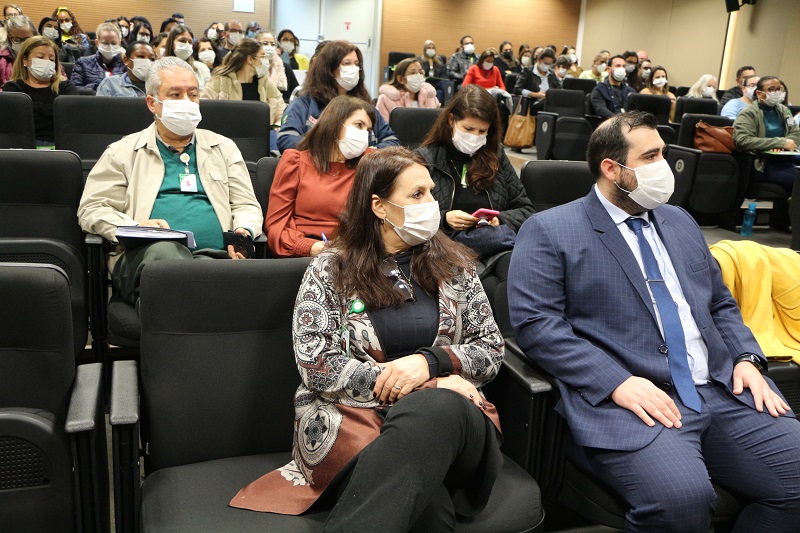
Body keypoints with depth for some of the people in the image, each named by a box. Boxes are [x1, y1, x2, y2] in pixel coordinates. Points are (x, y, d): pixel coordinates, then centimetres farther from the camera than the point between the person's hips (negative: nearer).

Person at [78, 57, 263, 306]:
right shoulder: (123, 152, 21)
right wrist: (133, 229, -9)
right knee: (164, 249, -39)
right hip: (144, 255, 0)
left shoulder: (224, 148, 27)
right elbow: (91, 209, 12)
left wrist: (244, 232, -2)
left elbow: (247, 206, 23)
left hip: (214, 255, 1)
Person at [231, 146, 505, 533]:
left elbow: (491, 349, 12)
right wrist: (433, 383, -12)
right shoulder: (329, 270, 4)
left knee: (434, 412, -37)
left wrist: (430, 362, -12)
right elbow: (316, 364, -7)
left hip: (447, 416, 4)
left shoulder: (454, 266, 13)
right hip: (349, 416, -4)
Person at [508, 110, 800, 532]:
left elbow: (720, 305, 26)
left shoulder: (680, 222, 22)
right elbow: (534, 323, -9)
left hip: (725, 392, 7)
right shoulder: (550, 231, 1)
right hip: (628, 399, -6)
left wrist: (747, 358, 5)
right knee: (680, 498, -31)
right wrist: (617, 382, -19)